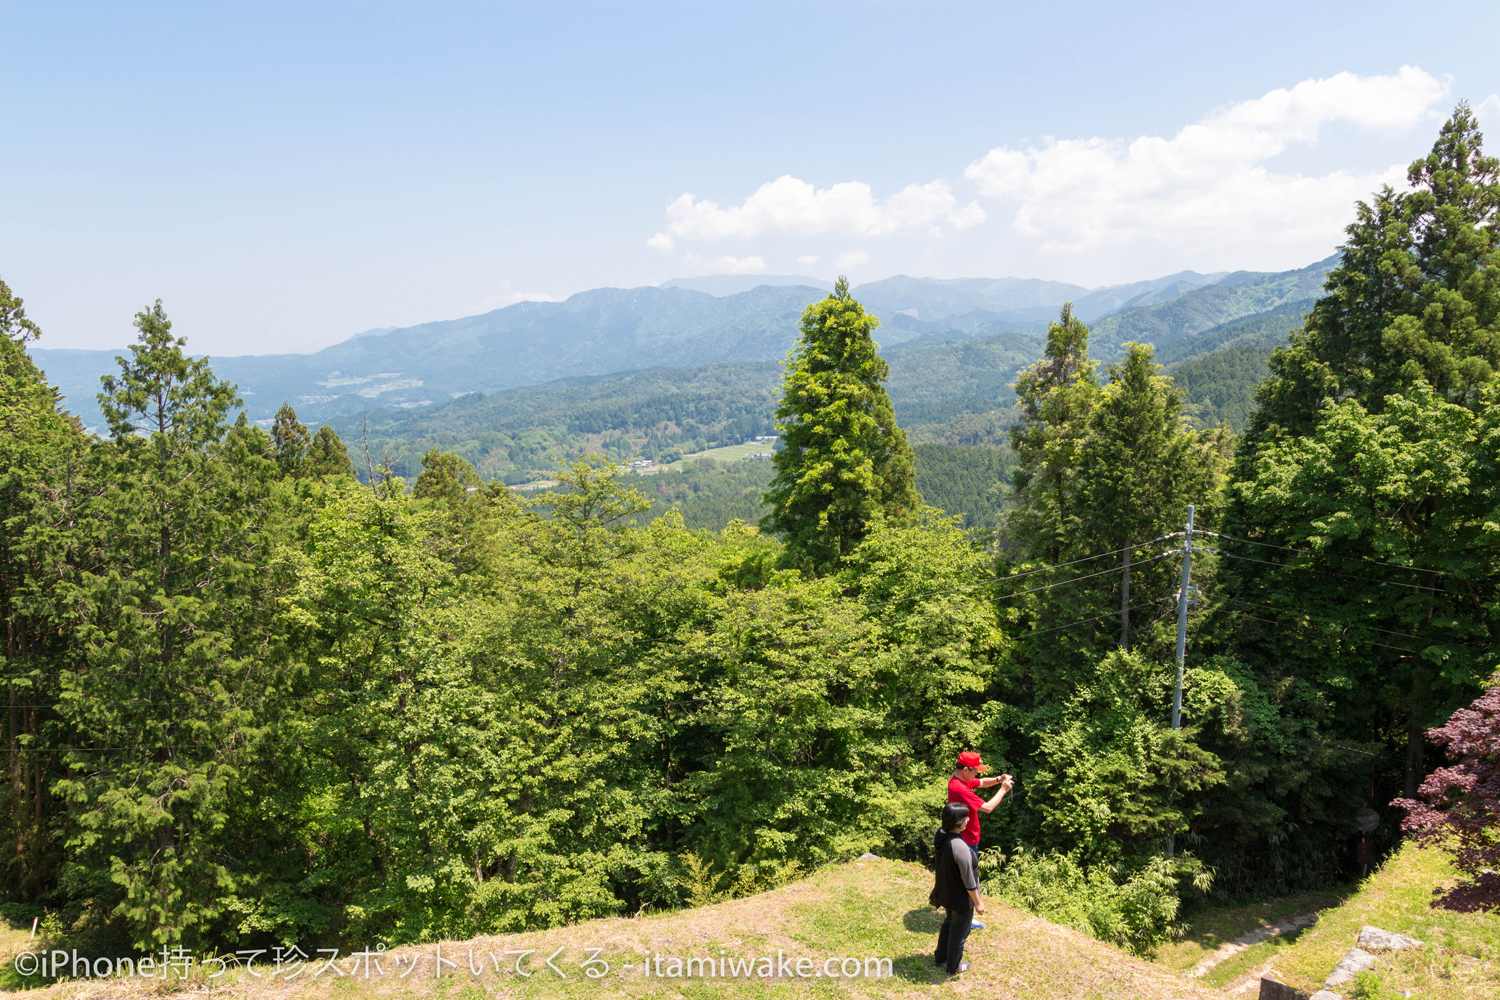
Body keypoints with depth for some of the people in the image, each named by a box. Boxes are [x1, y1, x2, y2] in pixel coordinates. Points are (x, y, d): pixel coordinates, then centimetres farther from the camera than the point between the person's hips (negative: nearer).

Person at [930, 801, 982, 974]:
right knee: (959, 932, 17)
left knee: (949, 923, 31)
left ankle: (940, 957, 48)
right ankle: (953, 967, 38)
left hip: (945, 893, 8)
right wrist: (978, 902, -12)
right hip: (961, 899, -8)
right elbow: (969, 881, -26)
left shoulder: (940, 835, -11)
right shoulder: (960, 847, -37)